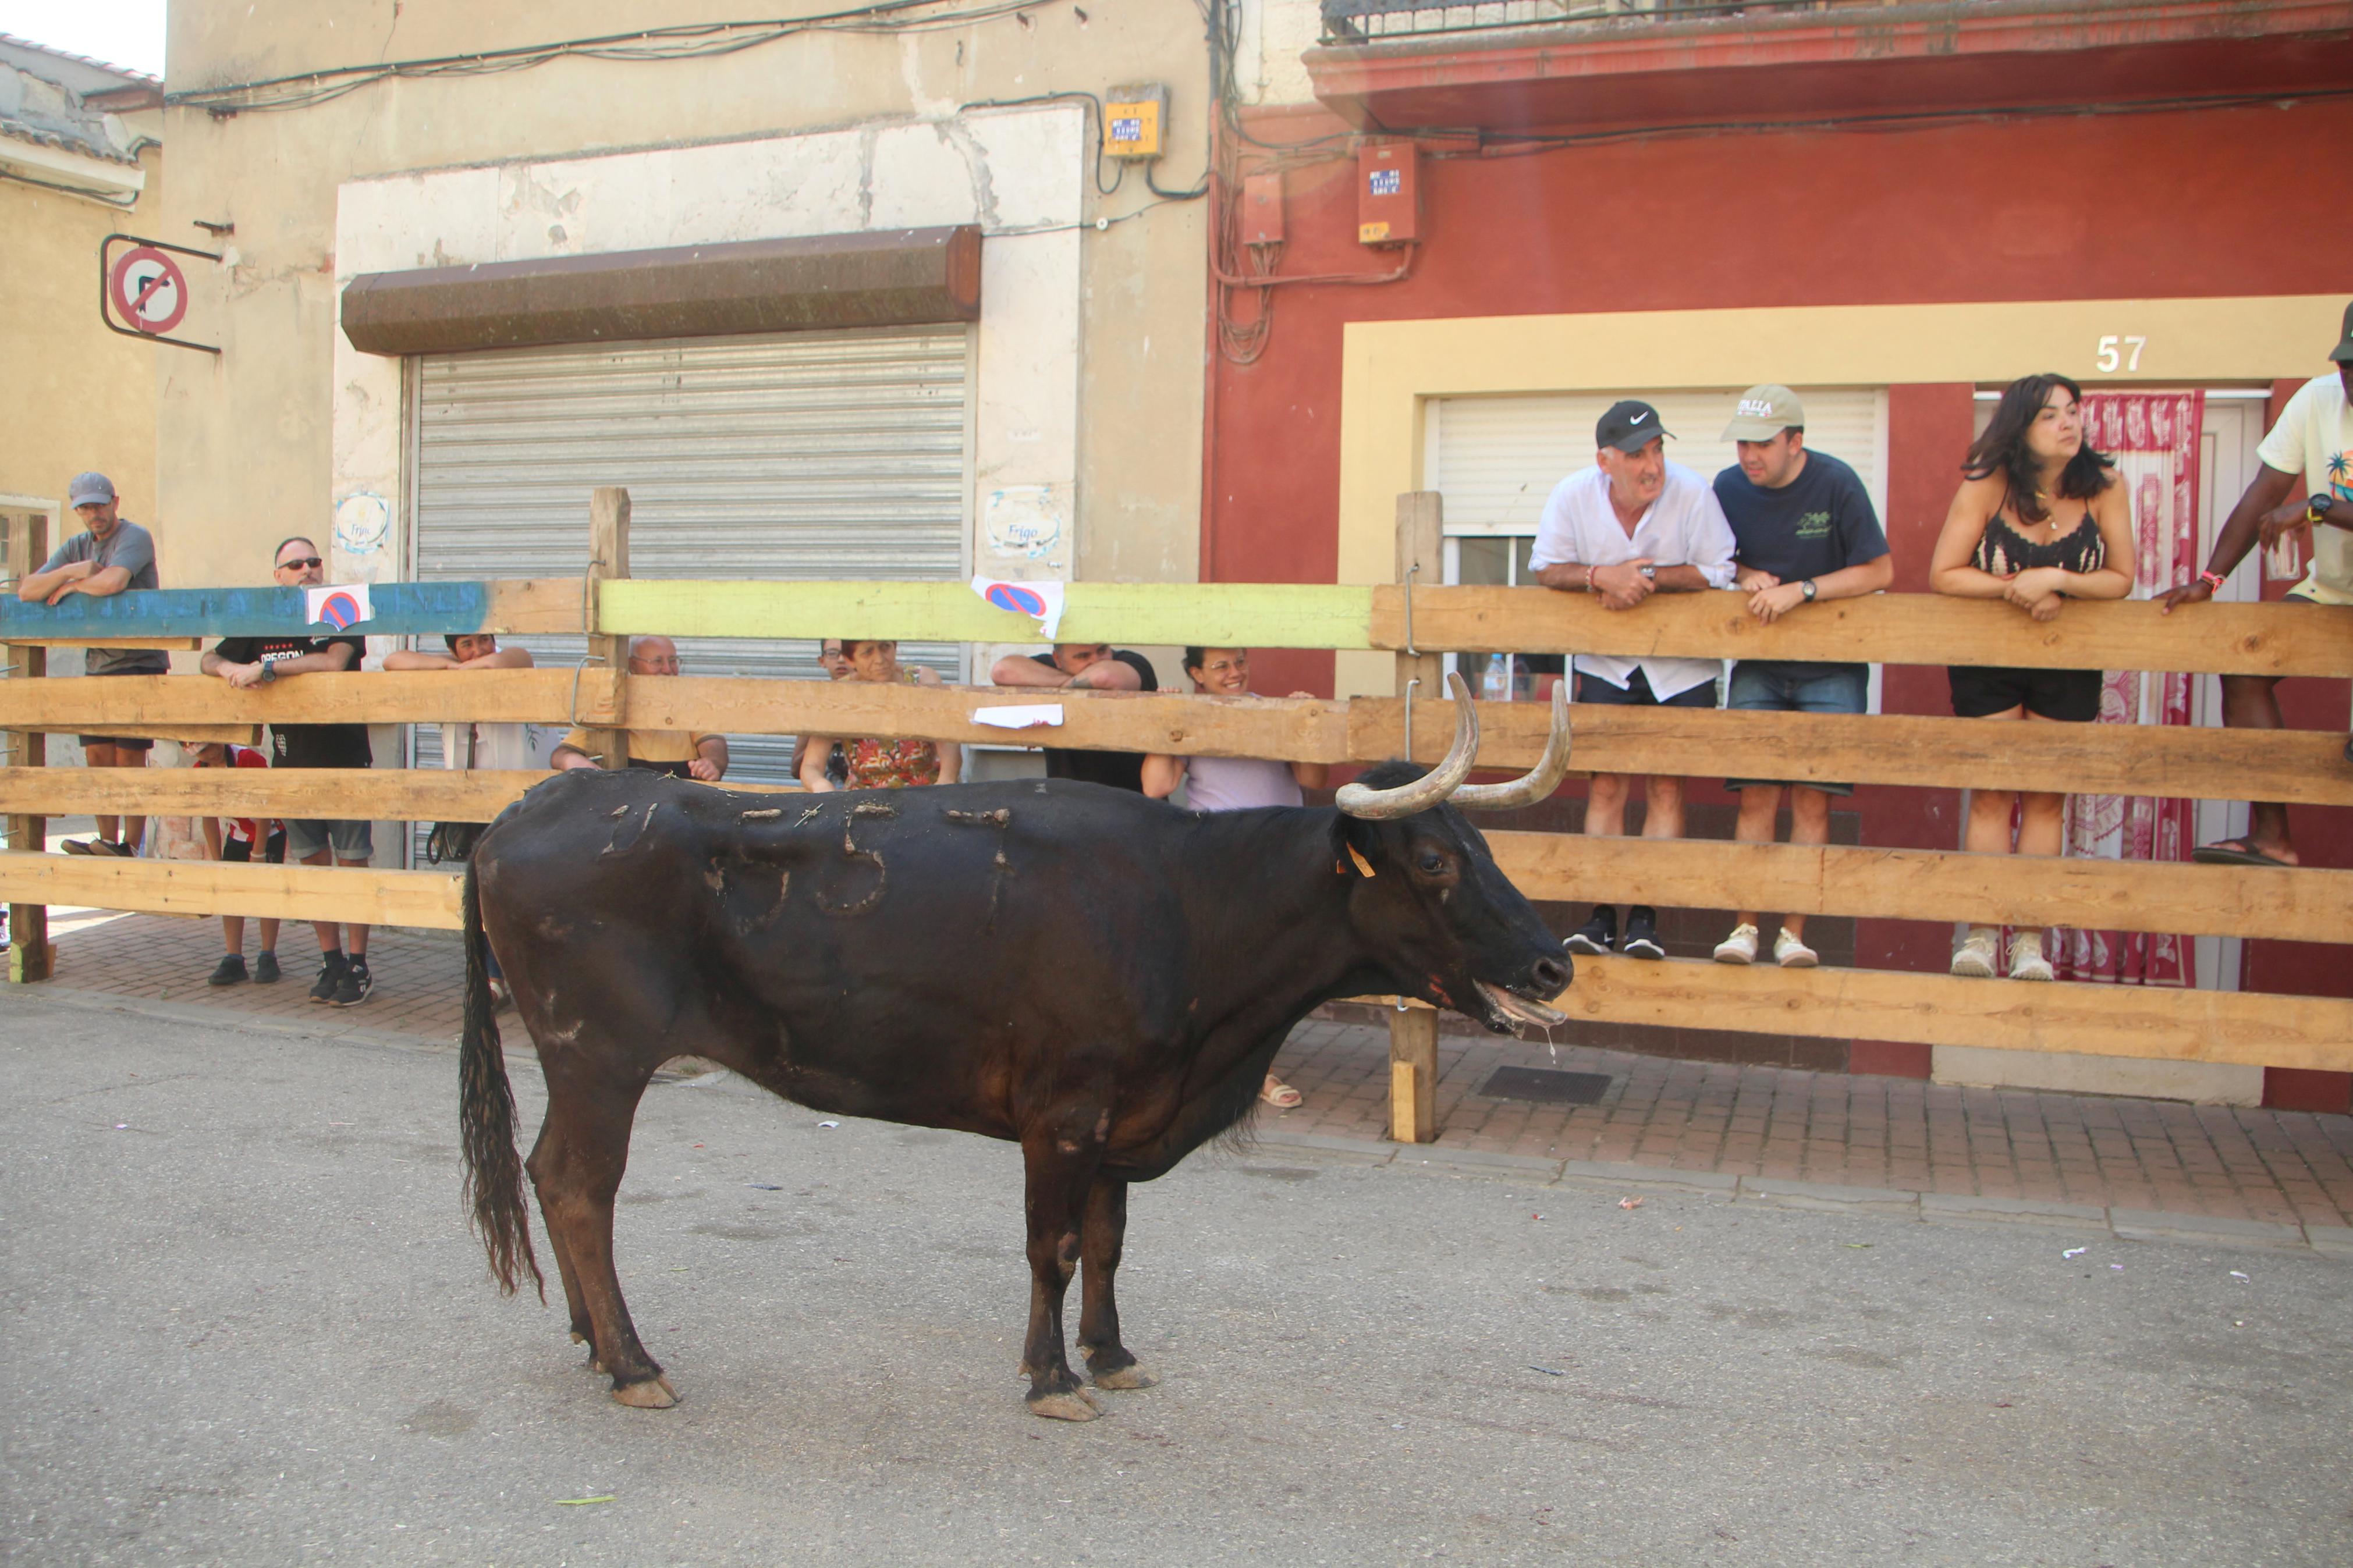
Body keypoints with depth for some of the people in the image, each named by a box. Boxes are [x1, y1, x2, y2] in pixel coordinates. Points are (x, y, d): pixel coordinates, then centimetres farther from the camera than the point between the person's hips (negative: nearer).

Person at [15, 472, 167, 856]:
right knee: (98, 758, 4)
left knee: (130, 760, -6)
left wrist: (71, 586, -6)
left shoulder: (135, 537, -7)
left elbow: (111, 582, -25)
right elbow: (27, 591, 6)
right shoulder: (77, 547, 14)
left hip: (139, 663, -7)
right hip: (97, 665, 7)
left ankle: (131, 846, -1)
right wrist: (71, 571, -11)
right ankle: (107, 841, 10)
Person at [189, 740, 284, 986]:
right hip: (238, 835, 5)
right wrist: (216, 861, -4)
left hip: (270, 834, -5)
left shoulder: (249, 759, -27)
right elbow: (210, 818, -2)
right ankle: (233, 960, 2)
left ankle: (268, 958, 3)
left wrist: (258, 854, -20)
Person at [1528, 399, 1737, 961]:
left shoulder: (1692, 492, -18)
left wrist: (1647, 577, -25)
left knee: (1666, 789, -2)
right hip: (1605, 662, 1)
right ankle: (1601, 914, 5)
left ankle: (1645, 915, 4)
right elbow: (1546, 567, -7)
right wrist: (1602, 577, -25)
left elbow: (1716, 569, -14)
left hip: (1682, 667, -1)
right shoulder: (1573, 495, -13)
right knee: (1606, 785, -1)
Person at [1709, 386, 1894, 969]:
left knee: (1812, 798, -6)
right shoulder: (1729, 488, -1)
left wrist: (1800, 591, -18)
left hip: (1831, 664, -2)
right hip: (1758, 663, 2)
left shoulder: (1836, 483, -10)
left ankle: (1793, 932, -1)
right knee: (1756, 795, -5)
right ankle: (1745, 927, -1)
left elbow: (1879, 570, -8)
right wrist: (1746, 576, -9)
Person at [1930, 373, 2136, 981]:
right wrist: (2015, 588, -22)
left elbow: (2121, 579, -9)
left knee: (2046, 798, 4)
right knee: (1991, 794, 1)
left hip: (2068, 663, 1)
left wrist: (2056, 579, -24)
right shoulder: (1988, 485, -13)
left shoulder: (2103, 486, -10)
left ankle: (2030, 936, 10)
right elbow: (1943, 575, -13)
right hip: (1987, 658, -1)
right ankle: (1982, 930, 7)